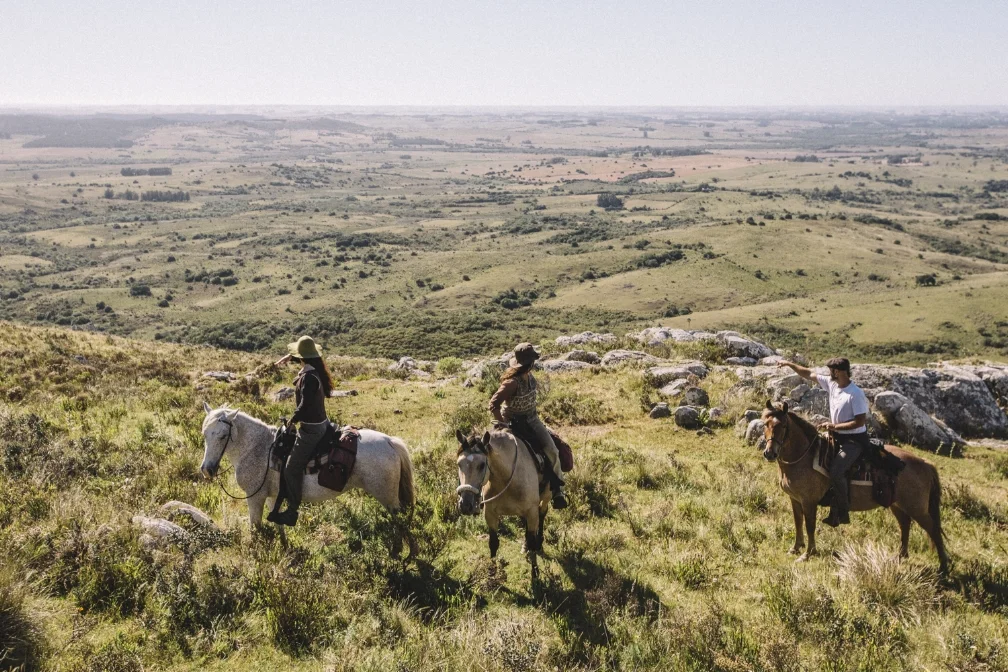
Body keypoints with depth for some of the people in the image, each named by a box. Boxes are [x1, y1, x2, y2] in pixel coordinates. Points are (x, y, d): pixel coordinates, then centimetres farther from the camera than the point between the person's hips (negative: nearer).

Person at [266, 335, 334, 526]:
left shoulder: (308, 376, -24)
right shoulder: (315, 368, 4)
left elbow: (305, 406, -27)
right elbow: (308, 360, 31)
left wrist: (293, 419, -12)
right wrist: (291, 357, 26)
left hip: (311, 428, -10)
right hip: (322, 423, 10)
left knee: (292, 469, -4)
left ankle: (291, 512, 2)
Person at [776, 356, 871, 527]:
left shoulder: (855, 394, -21)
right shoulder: (831, 383, 1)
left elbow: (860, 421, -22)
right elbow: (809, 375, 11)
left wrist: (834, 426, -22)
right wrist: (789, 364, 8)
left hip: (855, 441, -9)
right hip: (838, 437, 9)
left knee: (835, 471, -26)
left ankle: (842, 513, -11)